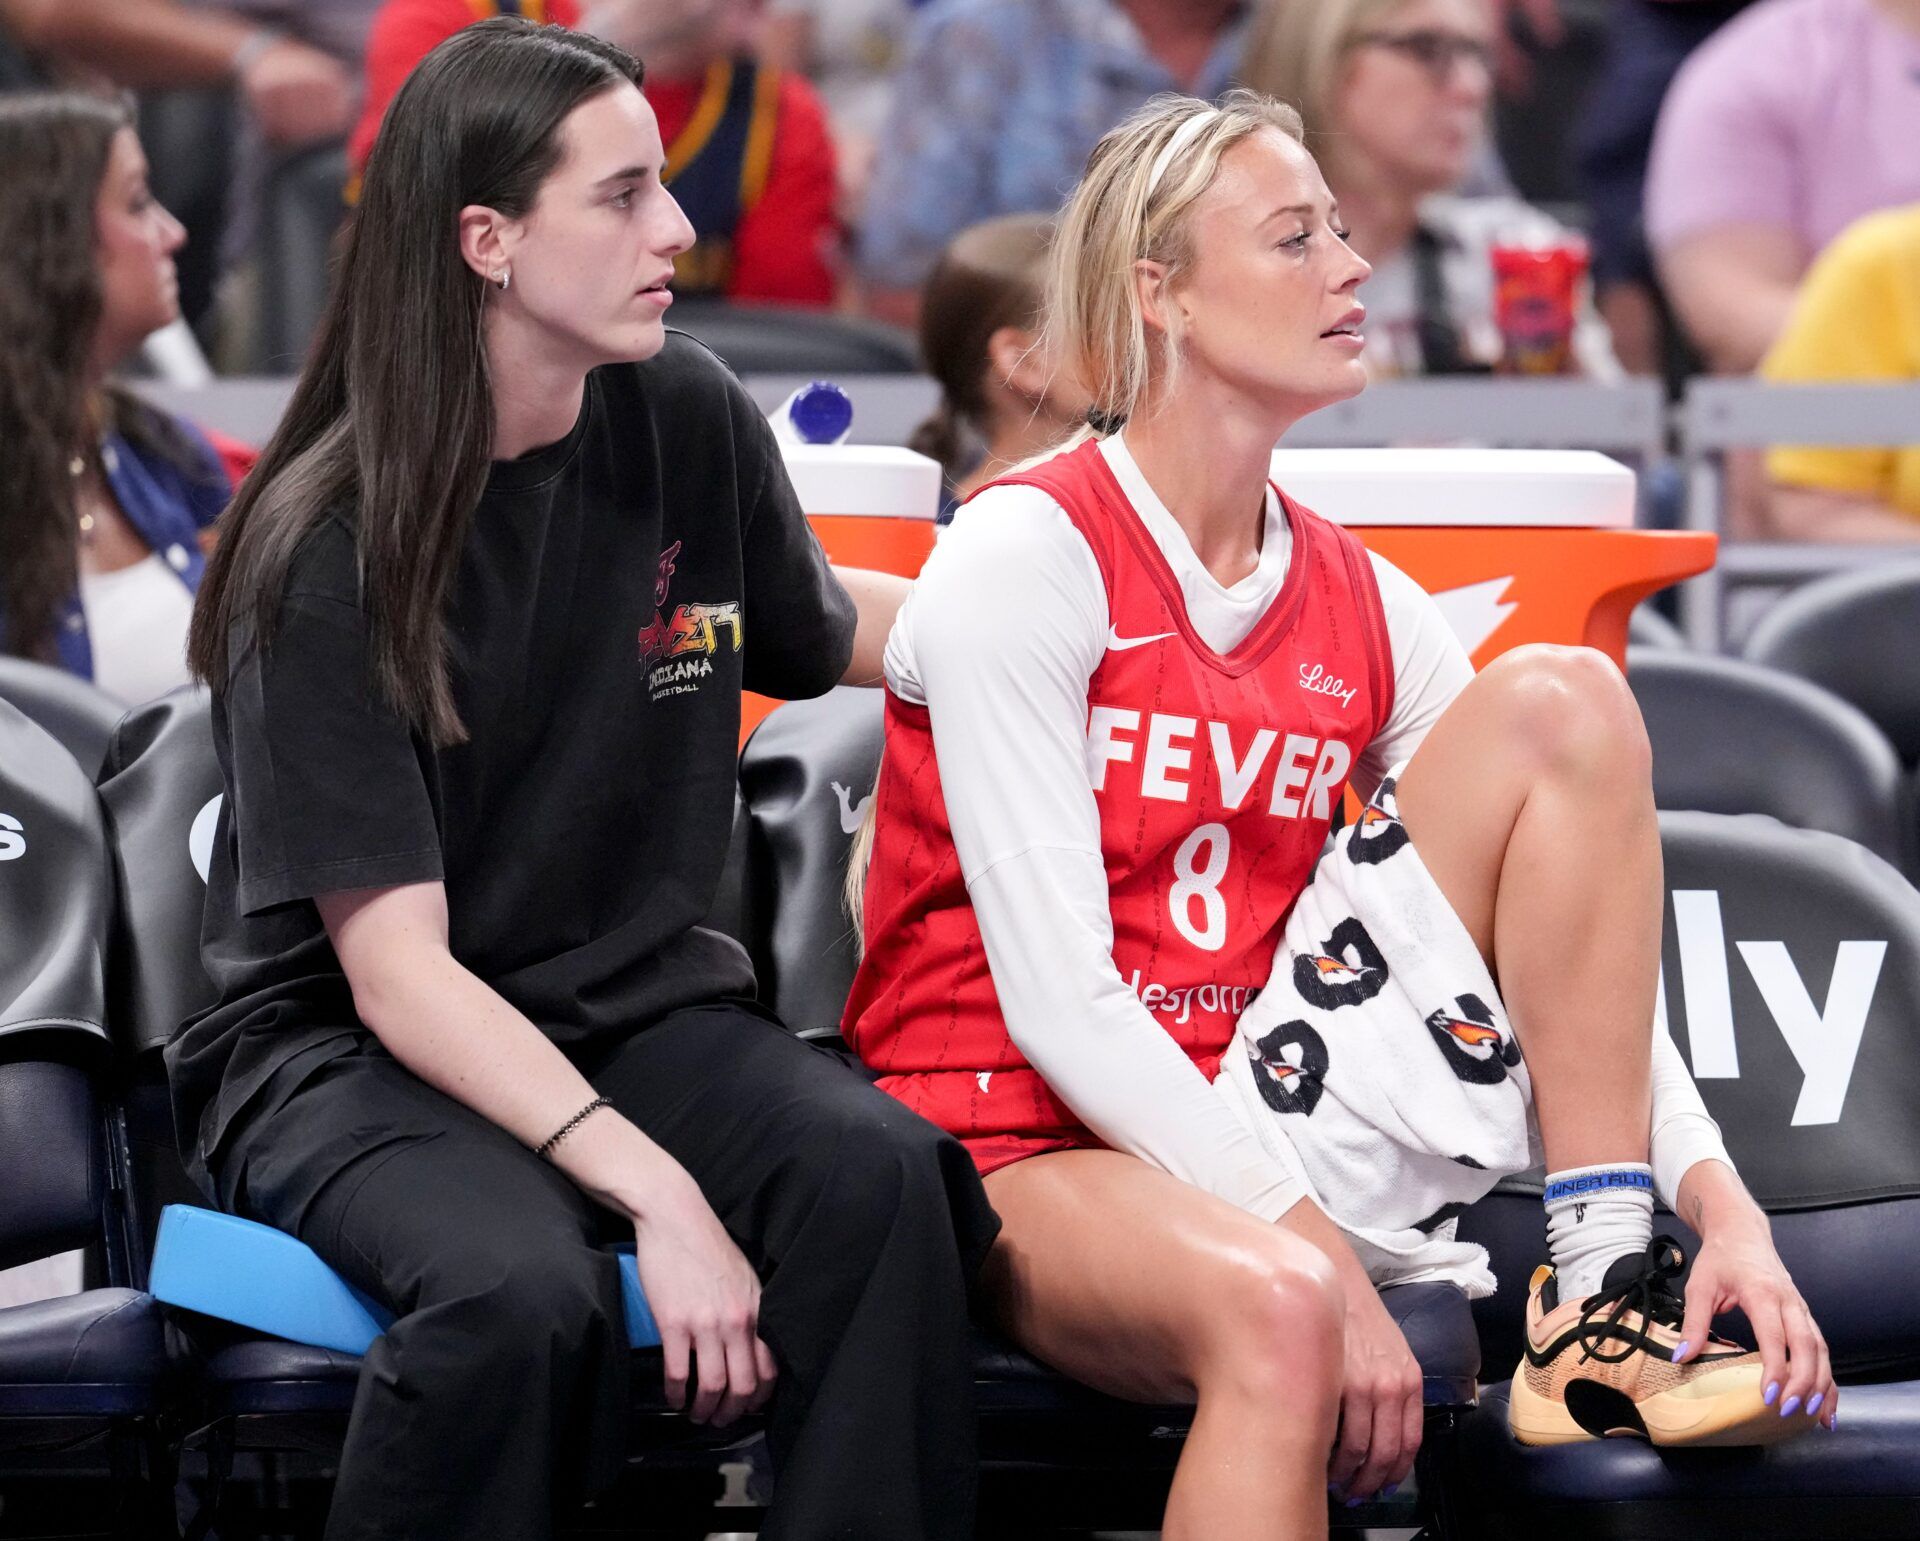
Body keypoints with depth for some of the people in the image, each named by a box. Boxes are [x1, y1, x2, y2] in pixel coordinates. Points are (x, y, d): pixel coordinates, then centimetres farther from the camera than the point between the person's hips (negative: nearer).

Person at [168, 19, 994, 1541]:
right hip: (354, 1050, -4)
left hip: (639, 1004, 4)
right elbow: (395, 967, -18)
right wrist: (654, 1194, -29)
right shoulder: (328, 554, -14)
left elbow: (819, 633, 24)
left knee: (879, 1175, -29)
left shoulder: (689, 423, 0)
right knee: (520, 1289, -36)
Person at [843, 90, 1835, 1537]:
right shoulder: (1023, 557, -9)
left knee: (1561, 700, -7)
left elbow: (1589, 958, 5)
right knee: (1275, 1312, -41)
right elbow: (1056, 999, -17)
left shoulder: (1363, 605, 8)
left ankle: (1600, 1311, -10)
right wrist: (1322, 1257, -24)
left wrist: (1723, 1205, -12)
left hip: (1271, 1121, 6)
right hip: (1026, 1147, -6)